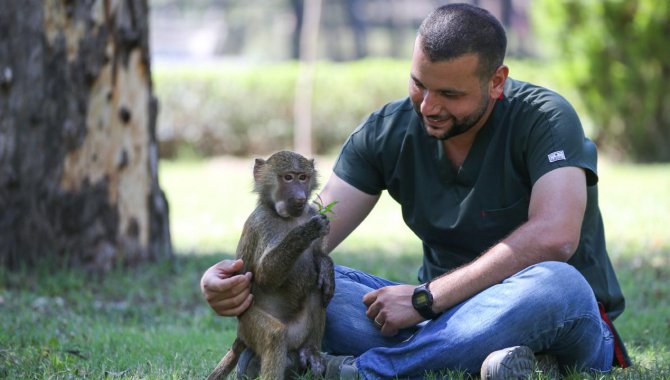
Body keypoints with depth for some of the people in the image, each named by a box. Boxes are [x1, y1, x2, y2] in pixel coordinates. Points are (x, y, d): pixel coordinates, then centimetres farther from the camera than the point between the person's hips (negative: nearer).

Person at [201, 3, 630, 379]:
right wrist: (242, 273, -29)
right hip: (445, 316, 4)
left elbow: (552, 237, -30)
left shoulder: (544, 119, -15)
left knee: (556, 282, -40)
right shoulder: (389, 131, -1)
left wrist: (426, 298, -28)